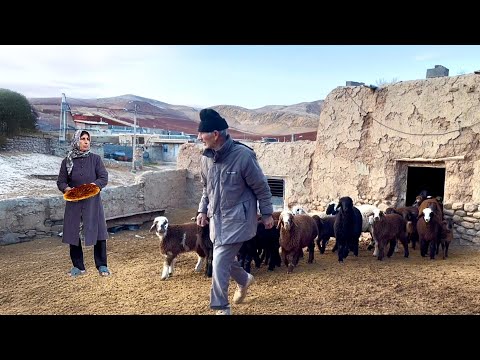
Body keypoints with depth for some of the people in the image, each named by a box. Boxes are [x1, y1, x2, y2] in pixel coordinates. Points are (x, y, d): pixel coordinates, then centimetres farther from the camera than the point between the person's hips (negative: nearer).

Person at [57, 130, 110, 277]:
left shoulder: (95, 159, 1)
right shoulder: (67, 161, 4)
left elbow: (104, 178, -3)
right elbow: (61, 182, 5)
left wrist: (93, 185, -21)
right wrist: (67, 189, -17)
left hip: (93, 202, -1)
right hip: (74, 203, 1)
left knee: (98, 233, -2)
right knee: (73, 233, 5)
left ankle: (102, 265, 10)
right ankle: (78, 266, 19)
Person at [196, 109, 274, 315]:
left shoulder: (243, 155, -20)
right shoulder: (206, 157, 0)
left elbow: (261, 187, -9)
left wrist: (267, 214, -3)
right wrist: (203, 210, 9)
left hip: (236, 220, -7)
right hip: (216, 218, 7)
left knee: (219, 263, -8)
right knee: (225, 259, 18)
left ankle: (221, 308, 11)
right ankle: (244, 279, 48)